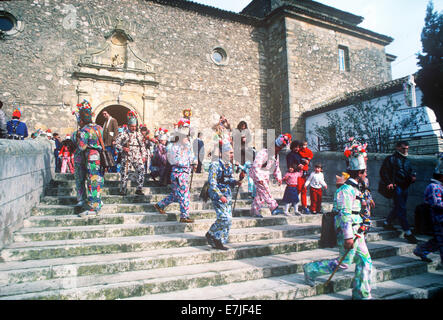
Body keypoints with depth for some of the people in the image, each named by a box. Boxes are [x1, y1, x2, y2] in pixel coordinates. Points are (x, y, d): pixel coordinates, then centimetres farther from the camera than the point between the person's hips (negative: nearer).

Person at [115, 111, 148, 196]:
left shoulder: (139, 135, 15)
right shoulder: (123, 134, 3)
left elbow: (143, 146, 19)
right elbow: (116, 143, 1)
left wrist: (144, 156, 11)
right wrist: (122, 148, -16)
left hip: (137, 157, 3)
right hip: (126, 157, -2)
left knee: (141, 170, -10)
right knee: (124, 173, 1)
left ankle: (139, 189, -2)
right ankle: (123, 190, 16)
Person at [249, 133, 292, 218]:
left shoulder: (276, 155, 9)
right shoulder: (264, 153, -20)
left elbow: (276, 168, 21)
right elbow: (256, 166, -24)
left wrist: (278, 177, 8)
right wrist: (259, 178, -27)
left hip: (265, 176, 9)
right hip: (257, 175, -9)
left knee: (260, 193, 8)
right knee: (265, 191, -18)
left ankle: (254, 211, 15)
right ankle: (274, 208, -20)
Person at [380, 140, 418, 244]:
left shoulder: (407, 161, 19)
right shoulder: (391, 159, -3)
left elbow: (411, 171, 28)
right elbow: (383, 172, -7)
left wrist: (412, 177, 4)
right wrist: (389, 183, -16)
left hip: (405, 187, 8)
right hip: (396, 187, -8)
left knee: (398, 207, 14)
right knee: (401, 209, -9)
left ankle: (387, 223, 32)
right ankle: (407, 232, -8)